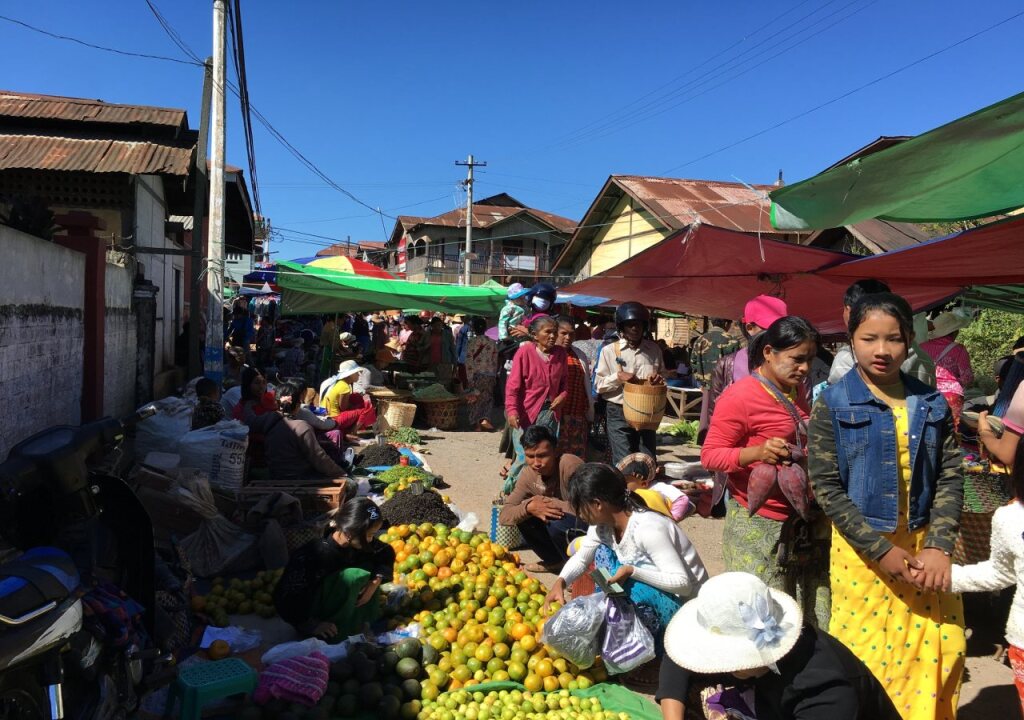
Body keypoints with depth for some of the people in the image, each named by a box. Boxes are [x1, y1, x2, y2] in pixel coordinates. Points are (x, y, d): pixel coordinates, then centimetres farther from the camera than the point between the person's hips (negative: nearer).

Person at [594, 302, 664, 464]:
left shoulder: (654, 350, 7)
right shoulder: (609, 350, -2)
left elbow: (664, 379, 18)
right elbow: (598, 385, 0)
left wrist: (660, 381, -4)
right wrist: (617, 377, -16)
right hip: (619, 414, -3)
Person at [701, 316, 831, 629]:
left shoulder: (795, 394, 14)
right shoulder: (740, 396, -13)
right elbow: (710, 455, -15)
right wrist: (757, 452, -29)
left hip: (805, 522, 8)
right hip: (759, 526, -8)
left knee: (812, 616, 10)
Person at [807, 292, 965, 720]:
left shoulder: (932, 404, 4)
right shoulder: (833, 405, -7)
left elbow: (950, 477, 2)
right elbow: (826, 487, -11)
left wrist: (940, 545, -11)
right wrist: (881, 549, -14)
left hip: (925, 547, 3)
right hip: (862, 549, -3)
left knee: (938, 652, 8)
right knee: (870, 658, 6)